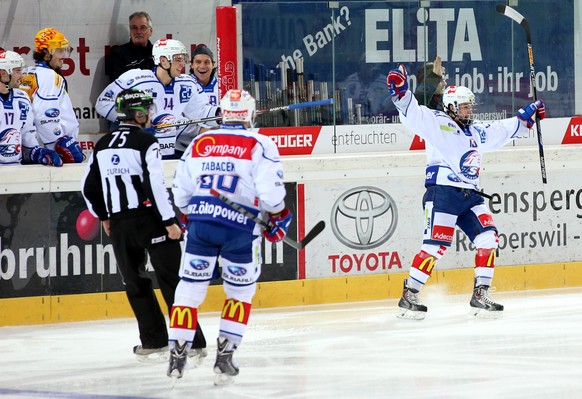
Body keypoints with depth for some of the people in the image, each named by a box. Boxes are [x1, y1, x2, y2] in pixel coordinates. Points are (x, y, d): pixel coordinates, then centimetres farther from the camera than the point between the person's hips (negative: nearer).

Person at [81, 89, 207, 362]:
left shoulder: (103, 146, 11)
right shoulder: (145, 142, -8)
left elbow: (89, 188, 15)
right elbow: (156, 184, -17)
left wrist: (104, 217, 28)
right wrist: (170, 221, -13)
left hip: (119, 224, 5)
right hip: (149, 218, -5)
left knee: (136, 283, 13)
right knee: (172, 279, -1)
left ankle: (154, 342, 11)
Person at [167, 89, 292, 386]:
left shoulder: (198, 143, 12)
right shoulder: (260, 146, -1)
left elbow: (180, 194, 15)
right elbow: (270, 191, -11)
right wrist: (279, 218, 8)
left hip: (200, 223, 2)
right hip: (240, 228, -2)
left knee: (190, 287, 12)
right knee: (241, 292, 15)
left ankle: (177, 354, 7)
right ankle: (224, 356, 7)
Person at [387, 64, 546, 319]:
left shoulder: (477, 131, 21)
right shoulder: (436, 123, 0)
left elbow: (506, 129, 34)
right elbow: (412, 113, -12)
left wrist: (529, 115, 31)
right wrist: (400, 90, -28)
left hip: (470, 196, 7)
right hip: (442, 193, -7)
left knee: (488, 239, -5)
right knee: (435, 246, -13)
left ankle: (480, 296, 1)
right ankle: (408, 297, -6)